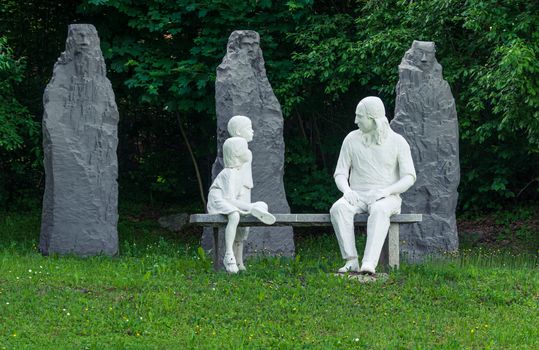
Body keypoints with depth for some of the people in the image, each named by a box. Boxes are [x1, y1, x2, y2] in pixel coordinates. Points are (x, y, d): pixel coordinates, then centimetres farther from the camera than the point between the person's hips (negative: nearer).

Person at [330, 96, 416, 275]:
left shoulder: (397, 142, 0)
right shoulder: (351, 139, 6)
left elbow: (409, 178, -4)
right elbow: (340, 174, 7)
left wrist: (386, 191, -22)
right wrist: (346, 190, -17)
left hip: (386, 199, -2)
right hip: (357, 198, 2)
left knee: (379, 211, -40)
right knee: (338, 208, -33)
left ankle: (369, 264, -51)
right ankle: (351, 261, -35)